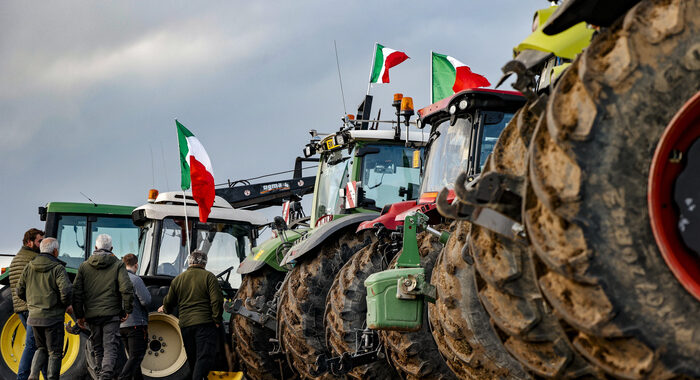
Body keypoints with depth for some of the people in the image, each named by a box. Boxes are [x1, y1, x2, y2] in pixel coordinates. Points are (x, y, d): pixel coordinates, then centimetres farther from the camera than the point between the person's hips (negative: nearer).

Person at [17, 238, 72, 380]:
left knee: (42, 348, 20)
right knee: (54, 352, 5)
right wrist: (66, 304, -4)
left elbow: (20, 291, 10)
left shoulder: (29, 267, 6)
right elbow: (66, 290, -23)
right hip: (52, 317, -5)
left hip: (34, 315, 5)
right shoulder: (57, 268, -11)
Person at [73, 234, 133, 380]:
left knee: (97, 349, 14)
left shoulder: (84, 266, 9)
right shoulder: (117, 265, 1)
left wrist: (80, 315, 11)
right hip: (112, 313, -3)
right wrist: (127, 310, 0)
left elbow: (76, 293, 5)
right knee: (110, 348, -6)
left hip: (92, 314, 3)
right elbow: (126, 289, -10)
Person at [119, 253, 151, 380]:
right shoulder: (135, 279, -12)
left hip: (121, 326, 8)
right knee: (136, 357, -9)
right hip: (136, 324, -8)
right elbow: (146, 301, -16)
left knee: (133, 357, 16)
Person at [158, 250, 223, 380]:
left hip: (185, 325, 5)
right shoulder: (208, 276, -2)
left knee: (192, 359, 14)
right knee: (204, 357, -10)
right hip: (205, 323, -4)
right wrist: (217, 320, -4)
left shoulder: (178, 279, 11)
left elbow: (168, 302, 18)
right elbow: (217, 300, -12)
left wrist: (165, 309, 40)